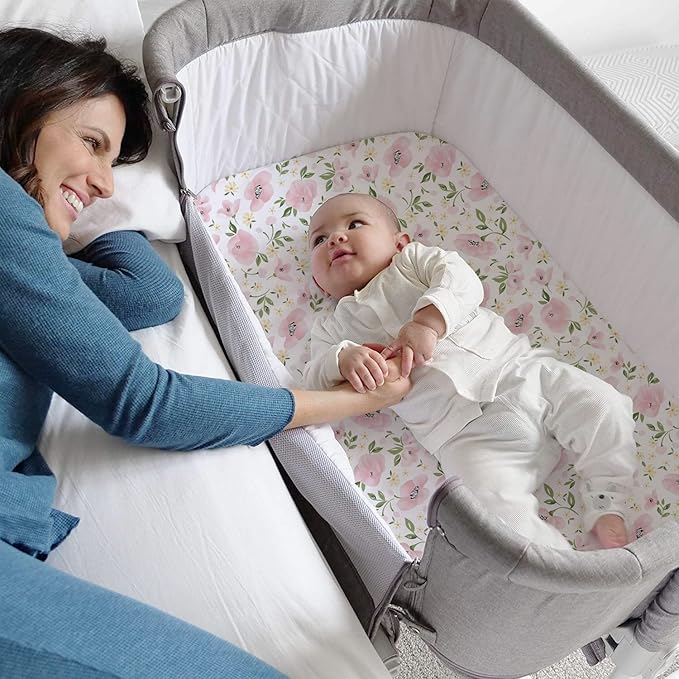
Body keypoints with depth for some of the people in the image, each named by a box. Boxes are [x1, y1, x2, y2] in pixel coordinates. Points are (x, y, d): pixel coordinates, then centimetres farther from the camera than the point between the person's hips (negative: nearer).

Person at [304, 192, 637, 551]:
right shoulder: (332, 327, 17)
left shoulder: (413, 258, 16)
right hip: (467, 430, -1)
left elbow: (463, 281, -2)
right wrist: (343, 359, -21)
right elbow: (315, 382, 2)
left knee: (601, 403, -12)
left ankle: (607, 507, 3)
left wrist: (428, 322, -20)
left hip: (522, 369, 2)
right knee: (495, 507, -25)